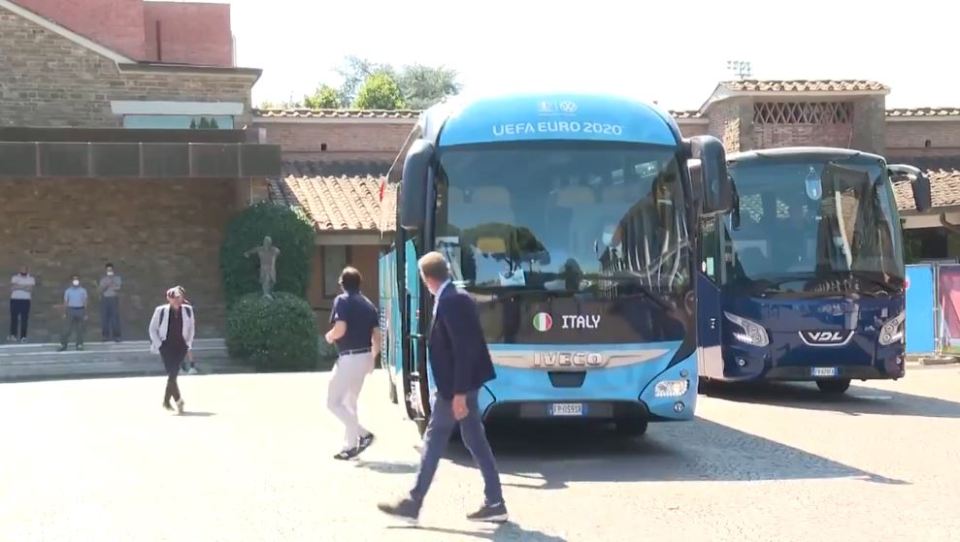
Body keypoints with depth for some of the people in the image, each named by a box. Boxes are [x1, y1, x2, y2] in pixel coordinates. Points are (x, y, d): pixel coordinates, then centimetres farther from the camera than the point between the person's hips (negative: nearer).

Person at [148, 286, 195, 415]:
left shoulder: (188, 310, 1)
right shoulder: (161, 311, -5)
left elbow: (191, 328, 14)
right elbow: (152, 329, 4)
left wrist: (189, 346, 8)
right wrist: (159, 345, -4)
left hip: (181, 346, 2)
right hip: (166, 345, -2)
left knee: (173, 374, -1)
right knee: (172, 373, -13)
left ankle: (166, 401, 15)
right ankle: (178, 400, -19)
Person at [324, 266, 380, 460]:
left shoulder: (342, 300, -9)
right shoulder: (368, 304, 12)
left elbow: (340, 329, -21)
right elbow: (377, 335, 10)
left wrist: (329, 336, 0)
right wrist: (372, 358, 19)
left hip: (349, 358, -8)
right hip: (365, 357, 8)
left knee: (333, 402, -1)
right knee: (350, 402, 18)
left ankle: (363, 434, -12)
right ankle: (350, 445, 19)